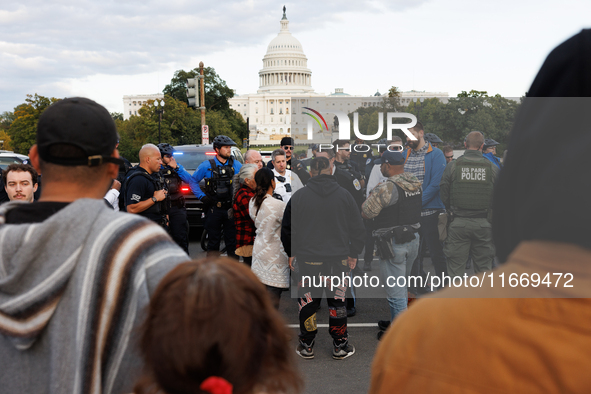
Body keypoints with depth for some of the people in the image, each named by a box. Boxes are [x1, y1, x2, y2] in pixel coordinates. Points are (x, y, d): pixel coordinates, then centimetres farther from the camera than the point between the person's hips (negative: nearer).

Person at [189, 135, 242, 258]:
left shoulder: (236, 165, 5)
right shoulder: (207, 165, 1)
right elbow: (193, 180, 9)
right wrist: (202, 196, 0)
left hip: (231, 208, 1)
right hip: (214, 209, -1)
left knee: (232, 240, 4)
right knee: (213, 240, 7)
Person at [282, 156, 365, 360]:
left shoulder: (298, 196, -2)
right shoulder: (344, 195, 2)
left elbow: (287, 228, 3)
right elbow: (357, 228, 7)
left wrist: (291, 253, 14)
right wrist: (353, 254, 16)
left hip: (308, 258, -1)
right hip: (338, 258, 1)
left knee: (307, 302, 8)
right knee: (337, 302, 9)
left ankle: (306, 345, 15)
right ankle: (340, 346, 15)